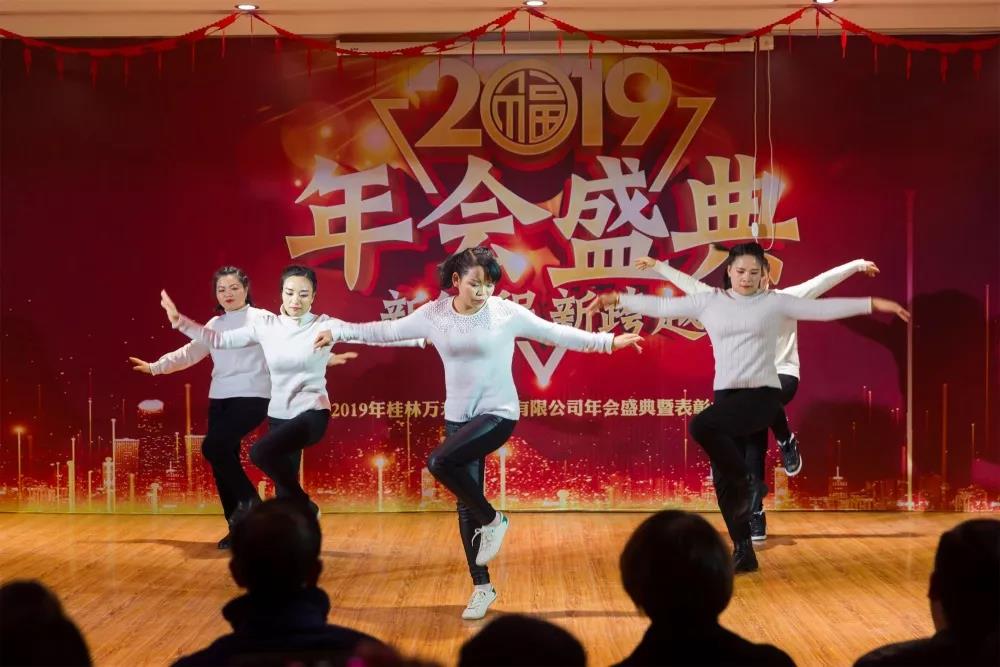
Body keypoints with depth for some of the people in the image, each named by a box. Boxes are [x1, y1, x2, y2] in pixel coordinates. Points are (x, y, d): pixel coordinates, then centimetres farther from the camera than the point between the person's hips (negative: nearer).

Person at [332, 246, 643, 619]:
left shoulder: (507, 313, -9)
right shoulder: (434, 314, -1)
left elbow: (556, 333, -3)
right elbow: (388, 330, 11)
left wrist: (609, 342, -3)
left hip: (498, 414, -4)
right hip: (458, 417, 4)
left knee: (440, 462, -28)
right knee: (466, 504, 7)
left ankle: (491, 520, -4)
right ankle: (482, 587, 19)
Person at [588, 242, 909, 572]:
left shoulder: (775, 303, 3)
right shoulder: (709, 302, 9)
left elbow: (824, 308, 1)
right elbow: (661, 306, 13)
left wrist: (874, 304, -4)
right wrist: (616, 298, 13)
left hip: (762, 395, -4)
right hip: (726, 395, 4)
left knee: (701, 426, -30)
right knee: (724, 482, 2)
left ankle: (748, 483, -11)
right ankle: (743, 552, 15)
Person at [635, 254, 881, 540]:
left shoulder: (785, 298, 1)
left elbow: (822, 281, -3)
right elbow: (691, 284, 9)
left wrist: (857, 265, -7)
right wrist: (658, 266, 10)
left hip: (782, 375, -3)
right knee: (752, 453, -2)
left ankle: (786, 441, -9)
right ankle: (755, 516, 3)